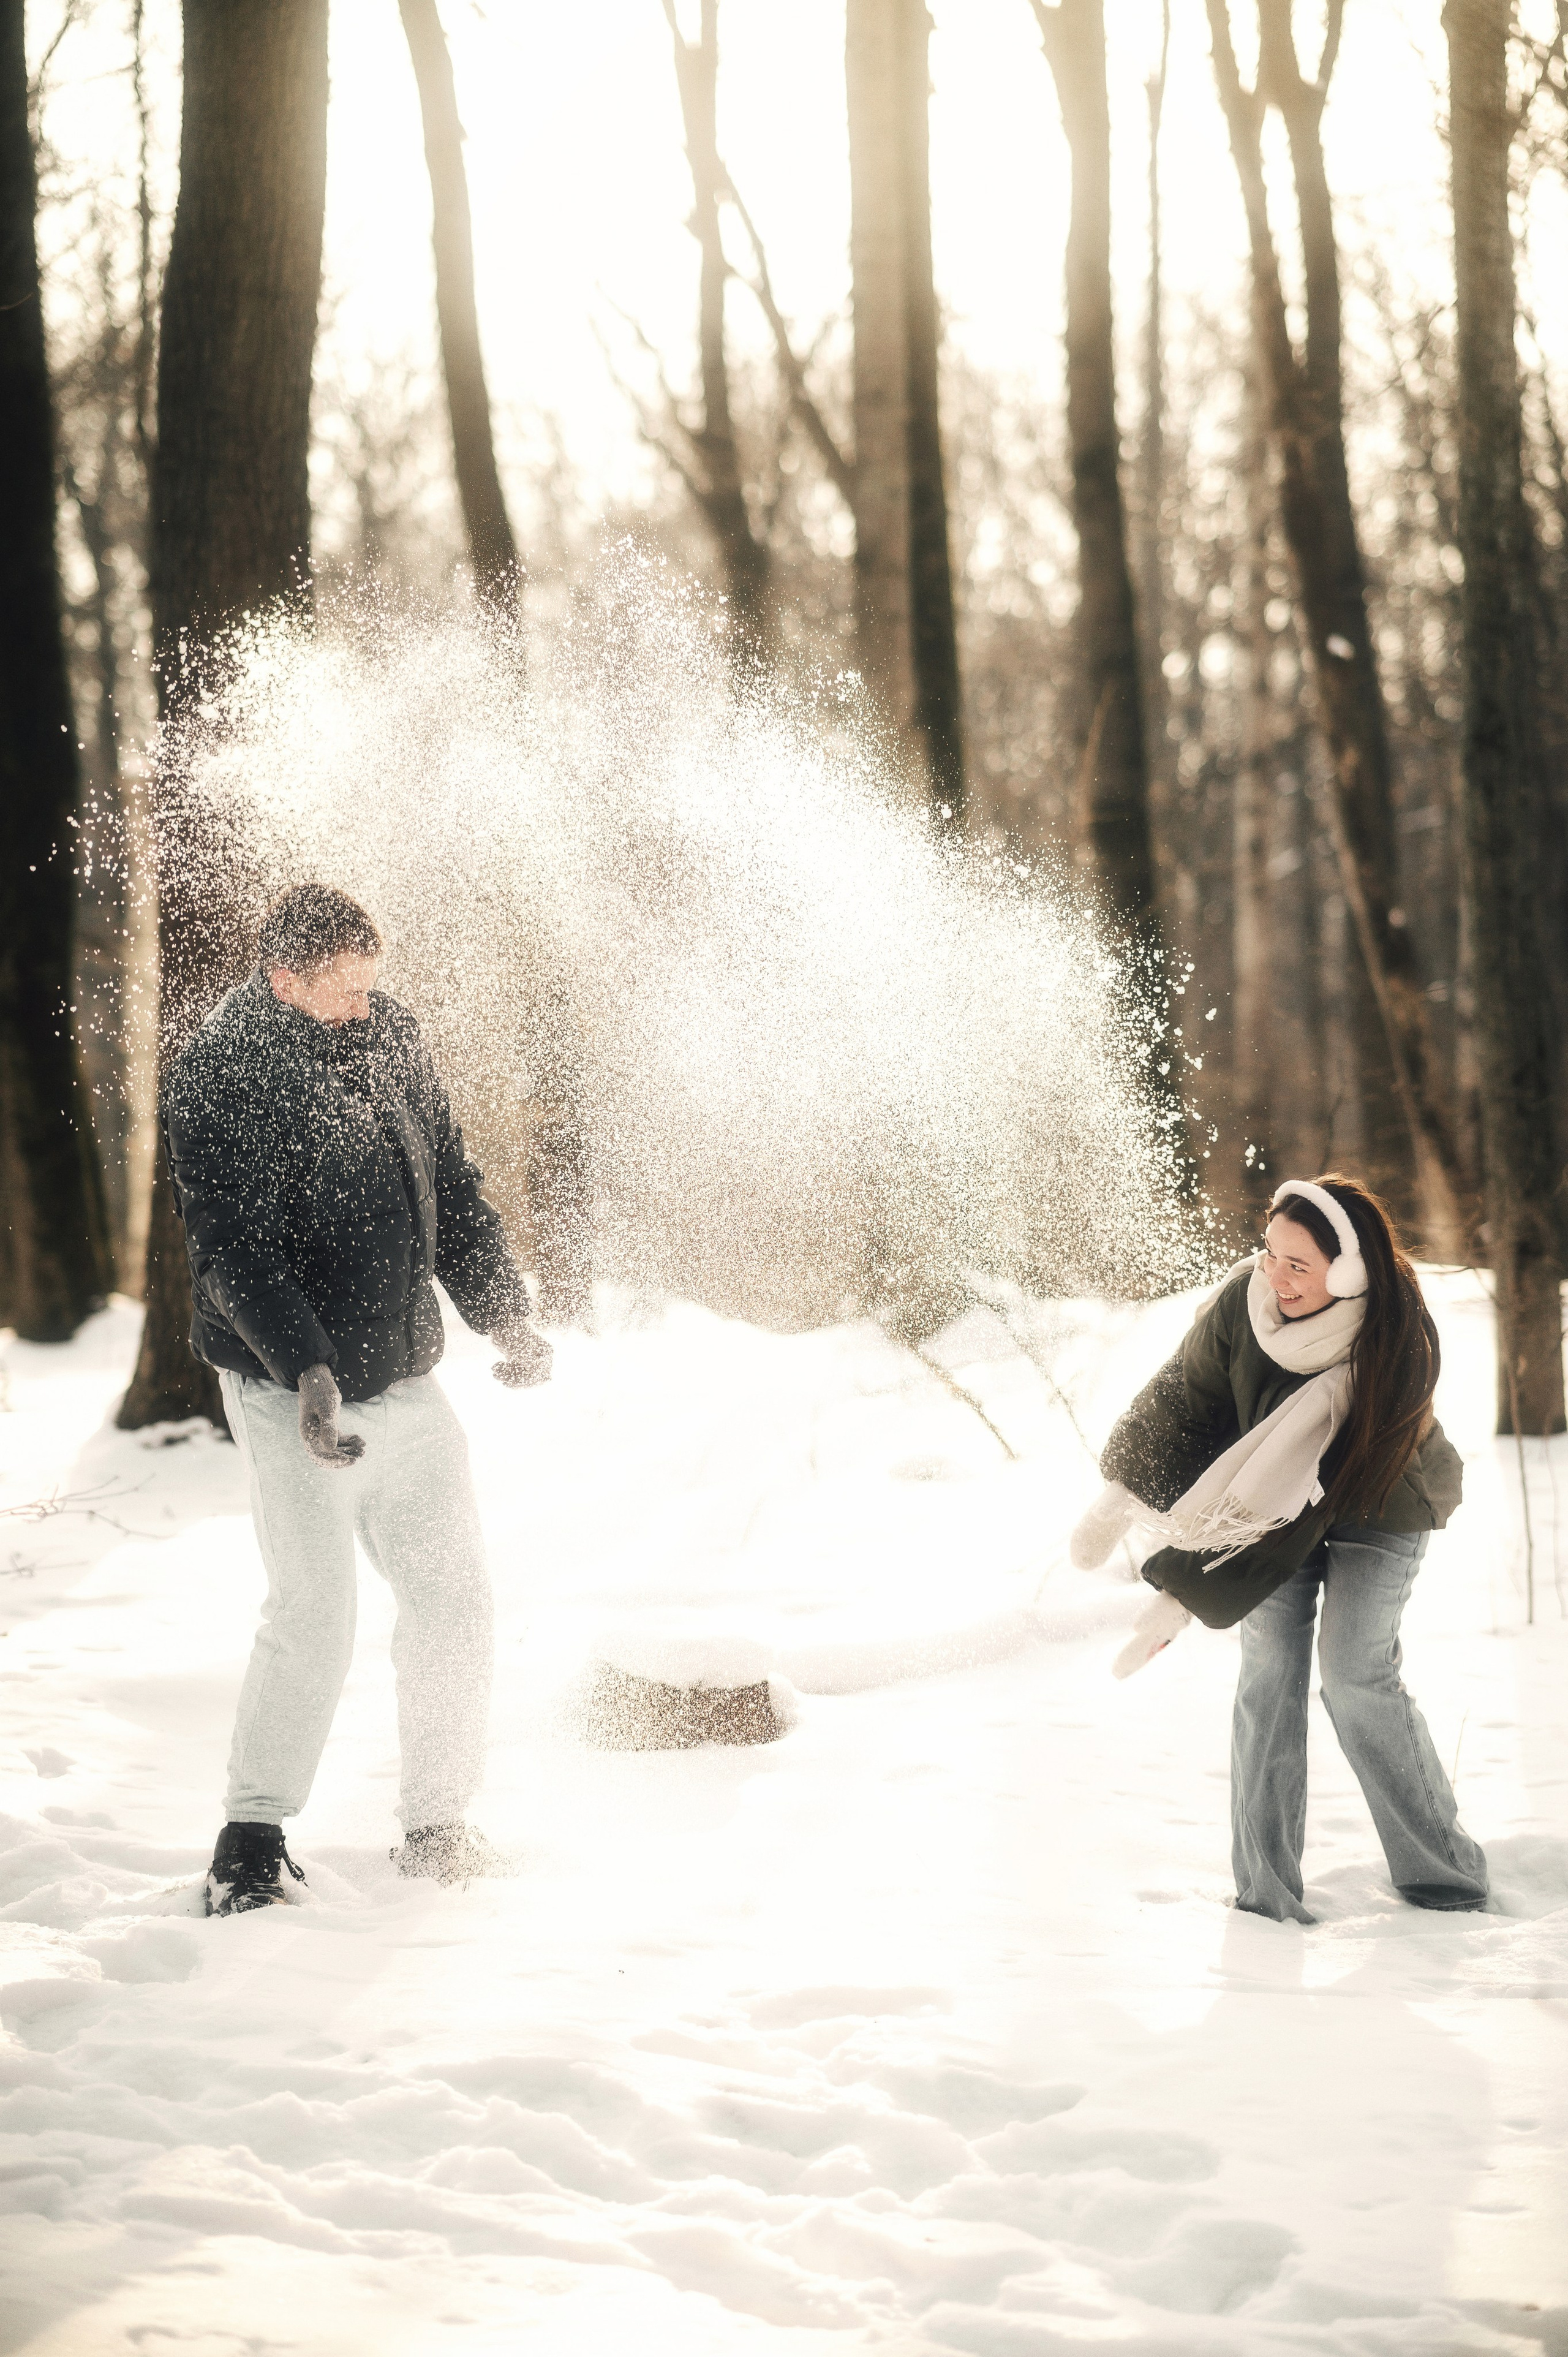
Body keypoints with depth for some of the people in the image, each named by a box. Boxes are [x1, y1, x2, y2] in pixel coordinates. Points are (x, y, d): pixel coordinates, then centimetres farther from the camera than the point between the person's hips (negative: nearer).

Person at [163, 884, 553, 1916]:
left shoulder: (392, 1035, 6)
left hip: (408, 1383, 7)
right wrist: (308, 1370, -33)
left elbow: (452, 1191, 14)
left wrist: (504, 1313, 4)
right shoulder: (218, 1079, -15)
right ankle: (254, 1837, 5)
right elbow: (235, 1253, -22)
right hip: (294, 1392, -7)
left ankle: (439, 1826, 21)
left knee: (455, 1600, 7)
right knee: (315, 1616, -11)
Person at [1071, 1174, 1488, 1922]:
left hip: (1376, 1505, -3)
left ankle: (1442, 1870, 0)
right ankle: (1266, 1887, -9)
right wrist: (1120, 1499, -11)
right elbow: (1187, 1394, -6)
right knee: (1269, 1666, -10)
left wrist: (1189, 1589, -31)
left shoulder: (1396, 1352, -34)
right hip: (1269, 1507, 3)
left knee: (1356, 1674, -14)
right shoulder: (1247, 1297, -24)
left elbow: (1316, 1493, -32)